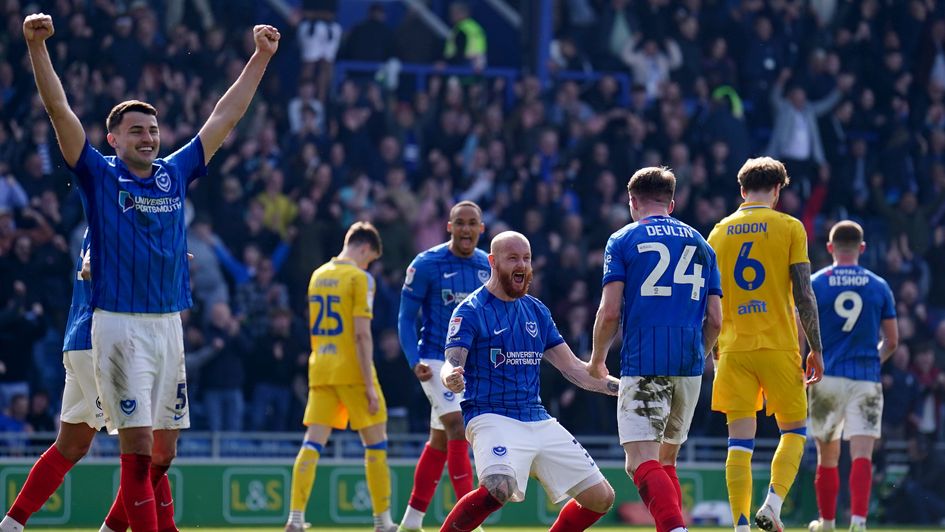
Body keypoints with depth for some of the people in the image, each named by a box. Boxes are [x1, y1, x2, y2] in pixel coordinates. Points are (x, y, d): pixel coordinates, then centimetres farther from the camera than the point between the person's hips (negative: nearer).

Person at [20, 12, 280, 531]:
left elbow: (224, 117, 16)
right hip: (118, 326, -5)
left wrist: (261, 56, 16)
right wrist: (37, 46, -21)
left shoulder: (174, 174, 11)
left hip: (169, 326, 5)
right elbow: (59, 109, -10)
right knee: (138, 446, -10)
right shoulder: (99, 175, 0)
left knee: (163, 450, 9)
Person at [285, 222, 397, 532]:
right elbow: (362, 334, -14)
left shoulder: (317, 276, 12)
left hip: (320, 370, 6)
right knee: (376, 444, 6)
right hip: (352, 370, -6)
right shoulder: (359, 278, -9)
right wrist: (369, 385, -14)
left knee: (312, 443, 2)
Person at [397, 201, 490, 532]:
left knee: (441, 440, 12)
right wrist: (415, 361, -17)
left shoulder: (489, 266, 5)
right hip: (437, 361, -6)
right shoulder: (427, 265, -10)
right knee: (458, 428, -20)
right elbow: (406, 318, -5)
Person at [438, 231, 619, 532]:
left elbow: (573, 368, 17)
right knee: (499, 489, -35)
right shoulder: (471, 311, -4)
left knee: (600, 498, 3)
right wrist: (451, 379, -41)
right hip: (491, 417, -7)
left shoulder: (537, 312, 14)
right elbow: (452, 364, -16)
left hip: (538, 422, 7)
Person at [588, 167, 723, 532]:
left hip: (643, 362, -5)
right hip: (689, 365, 5)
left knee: (643, 463, -12)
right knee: (666, 462, 18)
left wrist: (596, 361, 10)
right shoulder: (699, 243, 16)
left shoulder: (623, 241, 4)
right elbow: (715, 320, 12)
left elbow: (609, 312, -5)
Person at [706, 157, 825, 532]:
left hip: (733, 348, 3)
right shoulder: (789, 228, -1)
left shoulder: (719, 233, 9)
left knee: (739, 441, 2)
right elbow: (804, 295, -5)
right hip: (779, 346, -3)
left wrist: (711, 349, 21)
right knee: (794, 431, 10)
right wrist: (816, 349, 2)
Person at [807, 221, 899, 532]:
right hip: (866, 380, 0)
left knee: (827, 457, 13)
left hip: (827, 378, 0)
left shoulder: (814, 284, 1)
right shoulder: (878, 287, 5)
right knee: (862, 456, -7)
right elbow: (892, 341, 8)